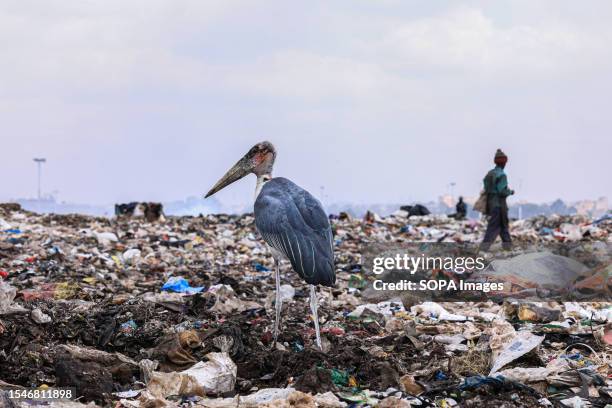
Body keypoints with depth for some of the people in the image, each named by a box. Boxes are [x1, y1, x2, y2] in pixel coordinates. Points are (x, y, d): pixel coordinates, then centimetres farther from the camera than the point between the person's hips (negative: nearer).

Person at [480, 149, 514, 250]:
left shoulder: (489, 174, 8)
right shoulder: (501, 175, -16)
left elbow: (486, 188, 9)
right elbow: (502, 191, -21)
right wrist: (510, 192, -2)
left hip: (491, 203, 8)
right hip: (499, 204, -8)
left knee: (503, 224, 18)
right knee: (494, 226, -5)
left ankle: (507, 243, 22)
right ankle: (485, 244, -11)